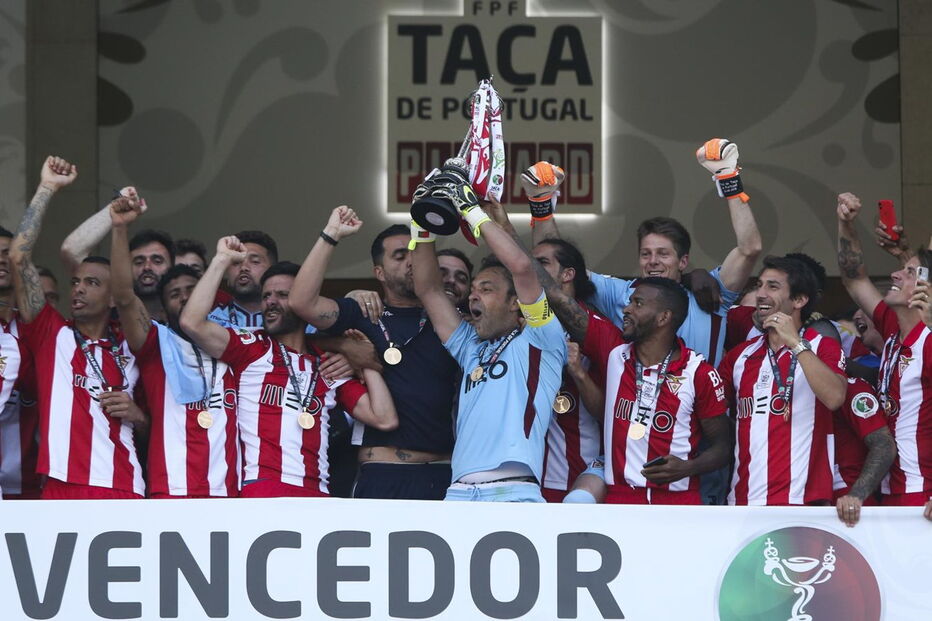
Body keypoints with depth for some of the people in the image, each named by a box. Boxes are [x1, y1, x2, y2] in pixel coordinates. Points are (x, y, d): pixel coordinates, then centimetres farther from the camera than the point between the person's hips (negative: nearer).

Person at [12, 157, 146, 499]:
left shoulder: (130, 349, 19)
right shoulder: (52, 334, 12)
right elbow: (19, 258, 3)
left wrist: (137, 415, 5)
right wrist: (46, 189, 4)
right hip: (63, 490, -2)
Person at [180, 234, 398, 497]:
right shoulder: (250, 349, 15)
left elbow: (385, 419, 12)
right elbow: (192, 323, -3)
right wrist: (222, 261, 5)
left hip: (317, 494, 3)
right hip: (260, 490, -3)